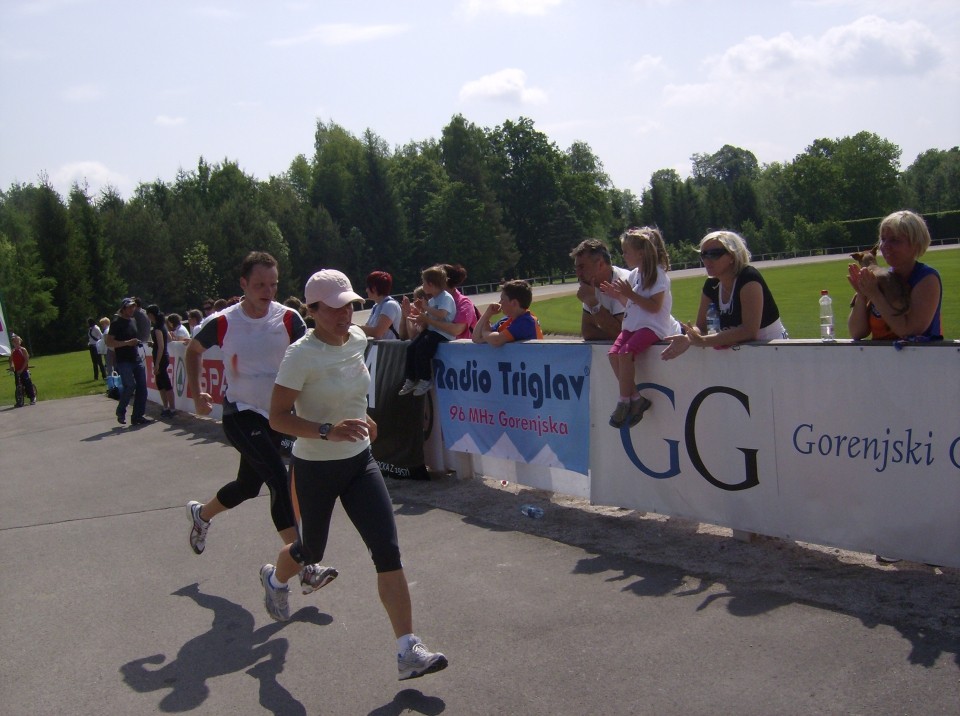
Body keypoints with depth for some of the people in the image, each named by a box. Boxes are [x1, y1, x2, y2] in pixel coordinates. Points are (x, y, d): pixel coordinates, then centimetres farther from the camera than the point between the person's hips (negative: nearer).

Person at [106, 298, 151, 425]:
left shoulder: (133, 321, 15)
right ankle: (121, 412, 3)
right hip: (124, 361, -7)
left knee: (142, 387, 0)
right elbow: (109, 343, -14)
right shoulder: (117, 323, -7)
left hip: (136, 359, 7)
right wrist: (127, 343, -20)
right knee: (130, 385, -18)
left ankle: (138, 416, 6)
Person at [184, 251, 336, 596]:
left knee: (249, 485, 19)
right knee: (280, 480, -21)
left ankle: (201, 514, 51)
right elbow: (193, 350, 8)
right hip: (240, 415, -4)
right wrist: (196, 393, 2)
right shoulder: (222, 323, -11)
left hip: (276, 415, 4)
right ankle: (304, 567, -19)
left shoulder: (288, 319, -8)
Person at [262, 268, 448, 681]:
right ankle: (274, 579, 54)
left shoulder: (358, 339, 0)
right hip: (314, 469, -4)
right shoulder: (302, 355, -20)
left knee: (388, 550, -9)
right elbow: (277, 417, -22)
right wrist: (328, 431, -34)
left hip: (359, 463, 5)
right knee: (312, 551, 16)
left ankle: (408, 651, -9)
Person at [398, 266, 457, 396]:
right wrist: (422, 310, 5)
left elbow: (441, 315, -30)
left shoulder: (446, 297, -13)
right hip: (431, 330, 9)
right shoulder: (432, 299, 16)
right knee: (411, 347, -4)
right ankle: (410, 380, 3)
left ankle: (425, 380, -9)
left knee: (421, 348, -24)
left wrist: (427, 307, -18)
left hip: (443, 333, -9)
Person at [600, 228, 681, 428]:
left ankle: (624, 401, -17)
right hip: (633, 324, 8)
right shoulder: (634, 275, 13)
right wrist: (618, 295, 7)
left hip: (652, 326, -8)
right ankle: (635, 398, -7)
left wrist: (630, 294, -20)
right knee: (613, 353, -13)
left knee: (626, 353, -27)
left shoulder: (658, 274, -11)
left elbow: (654, 307, -20)